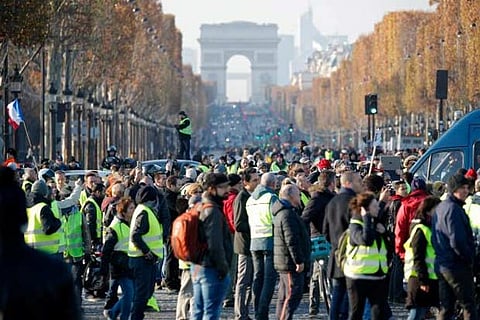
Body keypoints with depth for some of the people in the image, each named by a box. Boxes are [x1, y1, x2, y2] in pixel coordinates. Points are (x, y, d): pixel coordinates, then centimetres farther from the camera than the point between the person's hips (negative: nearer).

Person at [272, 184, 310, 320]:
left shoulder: (281, 212, 18)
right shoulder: (288, 214, -17)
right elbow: (292, 240, -23)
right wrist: (299, 261, -20)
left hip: (283, 263, 11)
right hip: (291, 263, -11)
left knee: (284, 296, 15)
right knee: (293, 295, -10)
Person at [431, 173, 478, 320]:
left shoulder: (440, 207, 15)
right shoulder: (454, 209, -16)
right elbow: (457, 241, -23)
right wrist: (469, 258, -9)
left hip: (440, 265, 9)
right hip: (457, 266, -9)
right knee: (469, 307, -3)